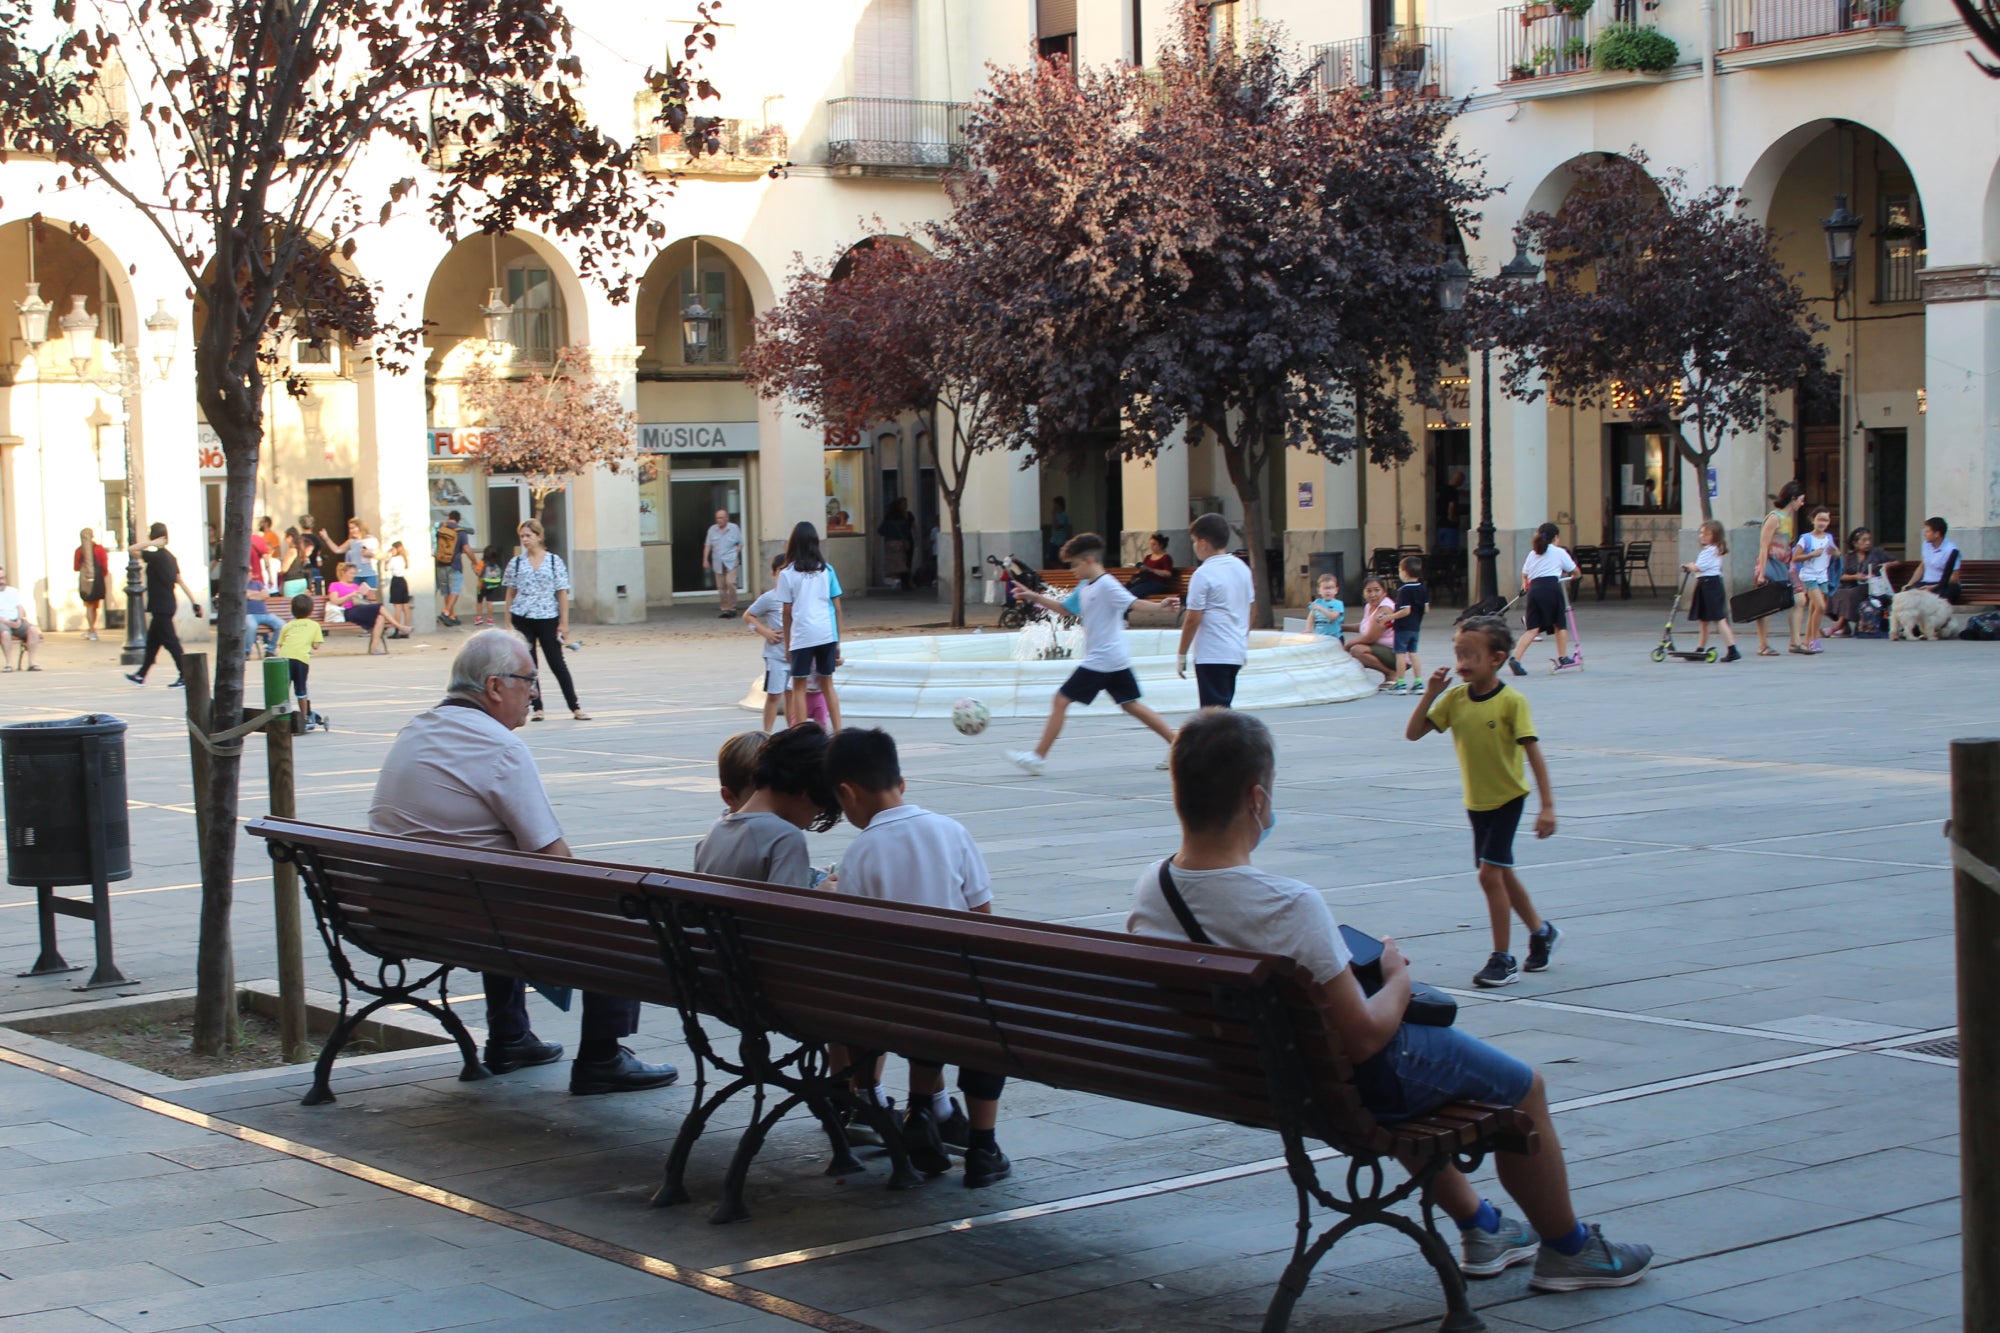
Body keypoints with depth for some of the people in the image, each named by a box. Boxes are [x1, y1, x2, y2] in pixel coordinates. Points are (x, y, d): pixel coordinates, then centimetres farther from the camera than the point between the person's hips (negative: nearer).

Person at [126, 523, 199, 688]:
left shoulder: (157, 556, -17)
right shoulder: (169, 557, 9)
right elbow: (180, 581, 12)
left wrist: (151, 543, -17)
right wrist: (194, 602, 12)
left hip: (160, 607, -9)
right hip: (167, 605, 9)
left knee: (170, 642, -6)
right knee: (152, 642, 17)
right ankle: (141, 675, 26)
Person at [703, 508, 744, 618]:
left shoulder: (734, 528, 3)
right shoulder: (712, 530, 8)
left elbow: (740, 544, 8)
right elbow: (708, 545, 9)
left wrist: (736, 553, -5)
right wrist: (705, 559, 2)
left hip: (730, 562, -3)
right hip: (718, 563, 3)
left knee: (730, 583, -17)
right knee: (721, 587, 3)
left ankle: (732, 608, -8)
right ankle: (725, 609, 12)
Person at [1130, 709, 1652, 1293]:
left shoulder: (1148, 888, -14)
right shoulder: (1290, 907, -36)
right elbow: (1362, 1037, -28)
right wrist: (1397, 978, -8)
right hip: (1344, 1086, -8)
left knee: (1414, 1056, 37)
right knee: (1524, 1086, 16)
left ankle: (1481, 1227, 49)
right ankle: (1568, 1249, 37)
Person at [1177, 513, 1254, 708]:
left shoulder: (1204, 573, -14)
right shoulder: (1242, 568, 9)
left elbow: (1193, 620, -14)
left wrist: (1181, 655, -6)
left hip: (1211, 655, -8)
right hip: (1237, 653, 8)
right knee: (1223, 708, 17)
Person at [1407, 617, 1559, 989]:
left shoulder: (1512, 701, -17)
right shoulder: (1454, 698, -2)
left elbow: (1533, 753, -16)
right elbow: (1413, 733, -2)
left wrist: (1547, 805, -19)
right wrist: (1430, 694, -14)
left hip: (1507, 798, -6)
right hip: (1475, 801, 6)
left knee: (1490, 873, -12)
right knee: (1502, 873, 16)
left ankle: (1503, 959, -3)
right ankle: (1541, 930, 39)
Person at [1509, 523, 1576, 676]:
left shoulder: (1532, 553, 22)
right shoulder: (1559, 552, 12)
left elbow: (1524, 574, 22)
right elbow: (1574, 571, 21)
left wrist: (1525, 584, 43)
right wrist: (1572, 576, 43)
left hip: (1534, 589, 4)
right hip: (1551, 588, -4)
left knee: (1533, 629, -2)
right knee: (1560, 624, 15)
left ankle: (1515, 658, -19)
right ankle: (1563, 658, 19)